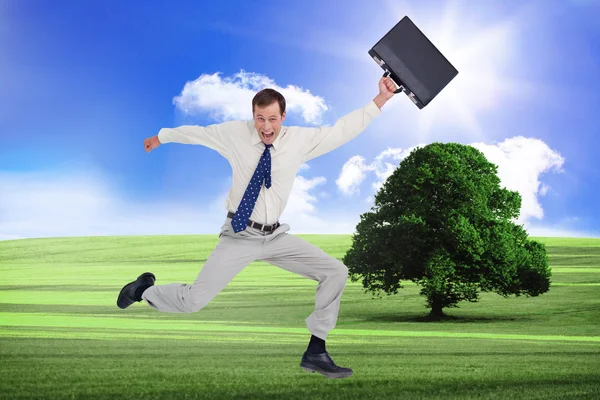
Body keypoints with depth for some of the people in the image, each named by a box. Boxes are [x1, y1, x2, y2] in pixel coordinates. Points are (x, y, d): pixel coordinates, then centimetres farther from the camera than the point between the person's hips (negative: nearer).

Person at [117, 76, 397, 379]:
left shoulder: (300, 139, -4)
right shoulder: (235, 133, -7)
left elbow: (343, 130, 1)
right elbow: (196, 132, 8)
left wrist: (380, 100, -4)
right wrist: (161, 137, 24)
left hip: (276, 237, 3)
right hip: (239, 236, -3)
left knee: (336, 273, -8)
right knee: (194, 301, -10)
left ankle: (315, 353, 3)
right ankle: (145, 289, 24)